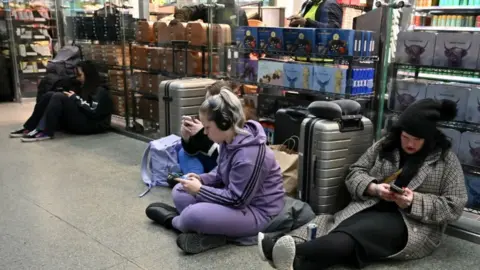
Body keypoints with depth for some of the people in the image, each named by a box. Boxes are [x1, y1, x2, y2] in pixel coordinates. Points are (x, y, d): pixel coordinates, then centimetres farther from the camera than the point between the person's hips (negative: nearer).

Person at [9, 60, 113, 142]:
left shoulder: (101, 91, -6)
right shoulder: (85, 88, 23)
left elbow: (93, 112, -18)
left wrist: (75, 98, -12)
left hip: (91, 125, -9)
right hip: (77, 121, 9)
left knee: (59, 97, -23)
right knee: (49, 95, -2)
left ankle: (45, 132, -29)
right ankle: (29, 128, -11)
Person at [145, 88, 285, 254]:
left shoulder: (248, 156, -31)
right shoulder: (230, 139, -2)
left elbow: (236, 200, -27)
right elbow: (221, 173, 13)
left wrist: (200, 190, -19)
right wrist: (201, 179, -6)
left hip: (257, 211, -10)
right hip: (237, 195, 10)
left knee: (193, 215, -28)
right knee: (179, 192, 4)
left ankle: (173, 221, 8)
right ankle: (209, 232, -14)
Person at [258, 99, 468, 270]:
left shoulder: (446, 160, 1)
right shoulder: (385, 146, 9)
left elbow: (454, 206, -2)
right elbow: (355, 173, 8)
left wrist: (415, 201, -17)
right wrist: (374, 188, -14)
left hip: (413, 223, -4)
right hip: (371, 207, 4)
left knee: (356, 233, -35)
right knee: (341, 230, -31)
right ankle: (285, 248, -55)